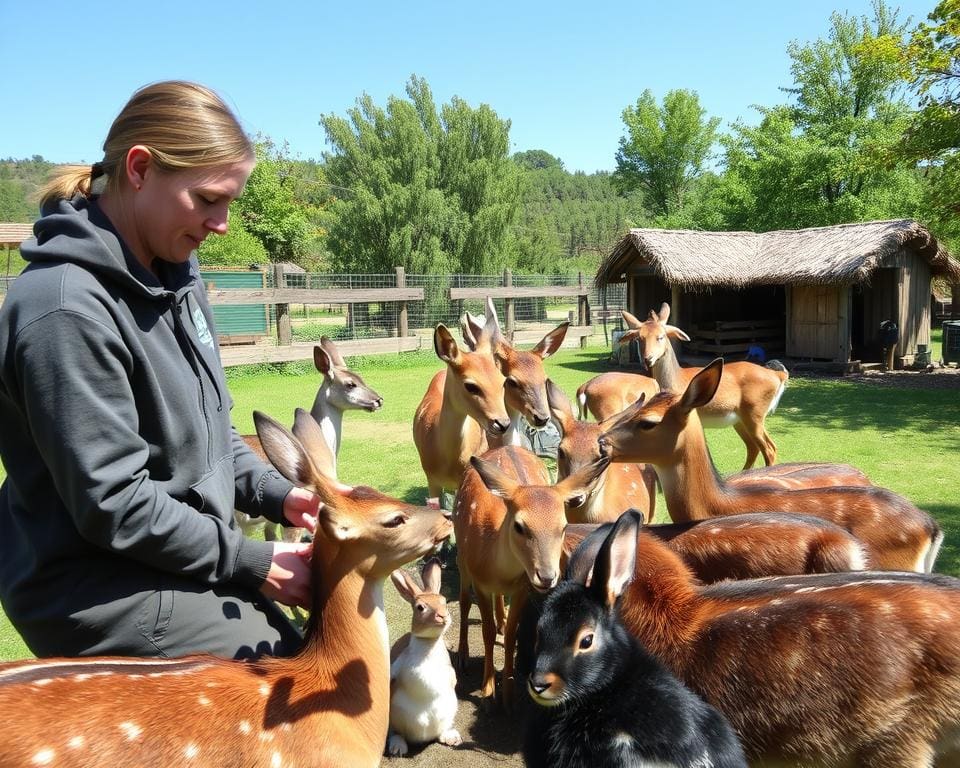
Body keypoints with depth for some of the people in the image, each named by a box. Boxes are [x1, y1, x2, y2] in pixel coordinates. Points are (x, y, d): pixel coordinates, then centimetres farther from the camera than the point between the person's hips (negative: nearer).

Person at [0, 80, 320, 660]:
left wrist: (276, 494, -2)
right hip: (105, 595, -8)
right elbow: (113, 503, -23)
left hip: (178, 560, 8)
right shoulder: (68, 311, -24)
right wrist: (252, 563, -17)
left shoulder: (175, 277, 4)